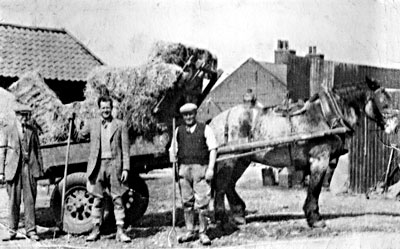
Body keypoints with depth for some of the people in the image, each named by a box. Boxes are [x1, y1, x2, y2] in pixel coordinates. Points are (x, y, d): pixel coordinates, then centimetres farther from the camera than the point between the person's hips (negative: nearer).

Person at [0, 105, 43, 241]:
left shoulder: (32, 130, 12)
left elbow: (37, 149, 13)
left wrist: (40, 168, 6)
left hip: (30, 168, 1)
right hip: (13, 169, -1)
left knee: (30, 200, 0)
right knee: (13, 201, 1)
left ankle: (31, 230, 4)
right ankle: (12, 231, 9)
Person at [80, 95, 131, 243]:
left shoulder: (120, 125, 5)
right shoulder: (93, 125, 10)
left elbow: (125, 149, 2)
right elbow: (80, 136, 27)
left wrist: (125, 168, -4)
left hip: (115, 164, -1)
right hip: (98, 165, 2)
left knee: (117, 198, -1)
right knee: (97, 199, 5)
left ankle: (120, 231, 0)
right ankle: (96, 230, 12)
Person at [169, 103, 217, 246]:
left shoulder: (205, 129, 3)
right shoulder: (179, 131, 13)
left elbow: (213, 149, -1)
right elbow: (173, 150, 17)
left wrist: (211, 168, -9)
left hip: (201, 168, -3)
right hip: (184, 169, 3)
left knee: (202, 202, -6)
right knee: (187, 202, 6)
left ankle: (203, 233, 2)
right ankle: (189, 232, 15)